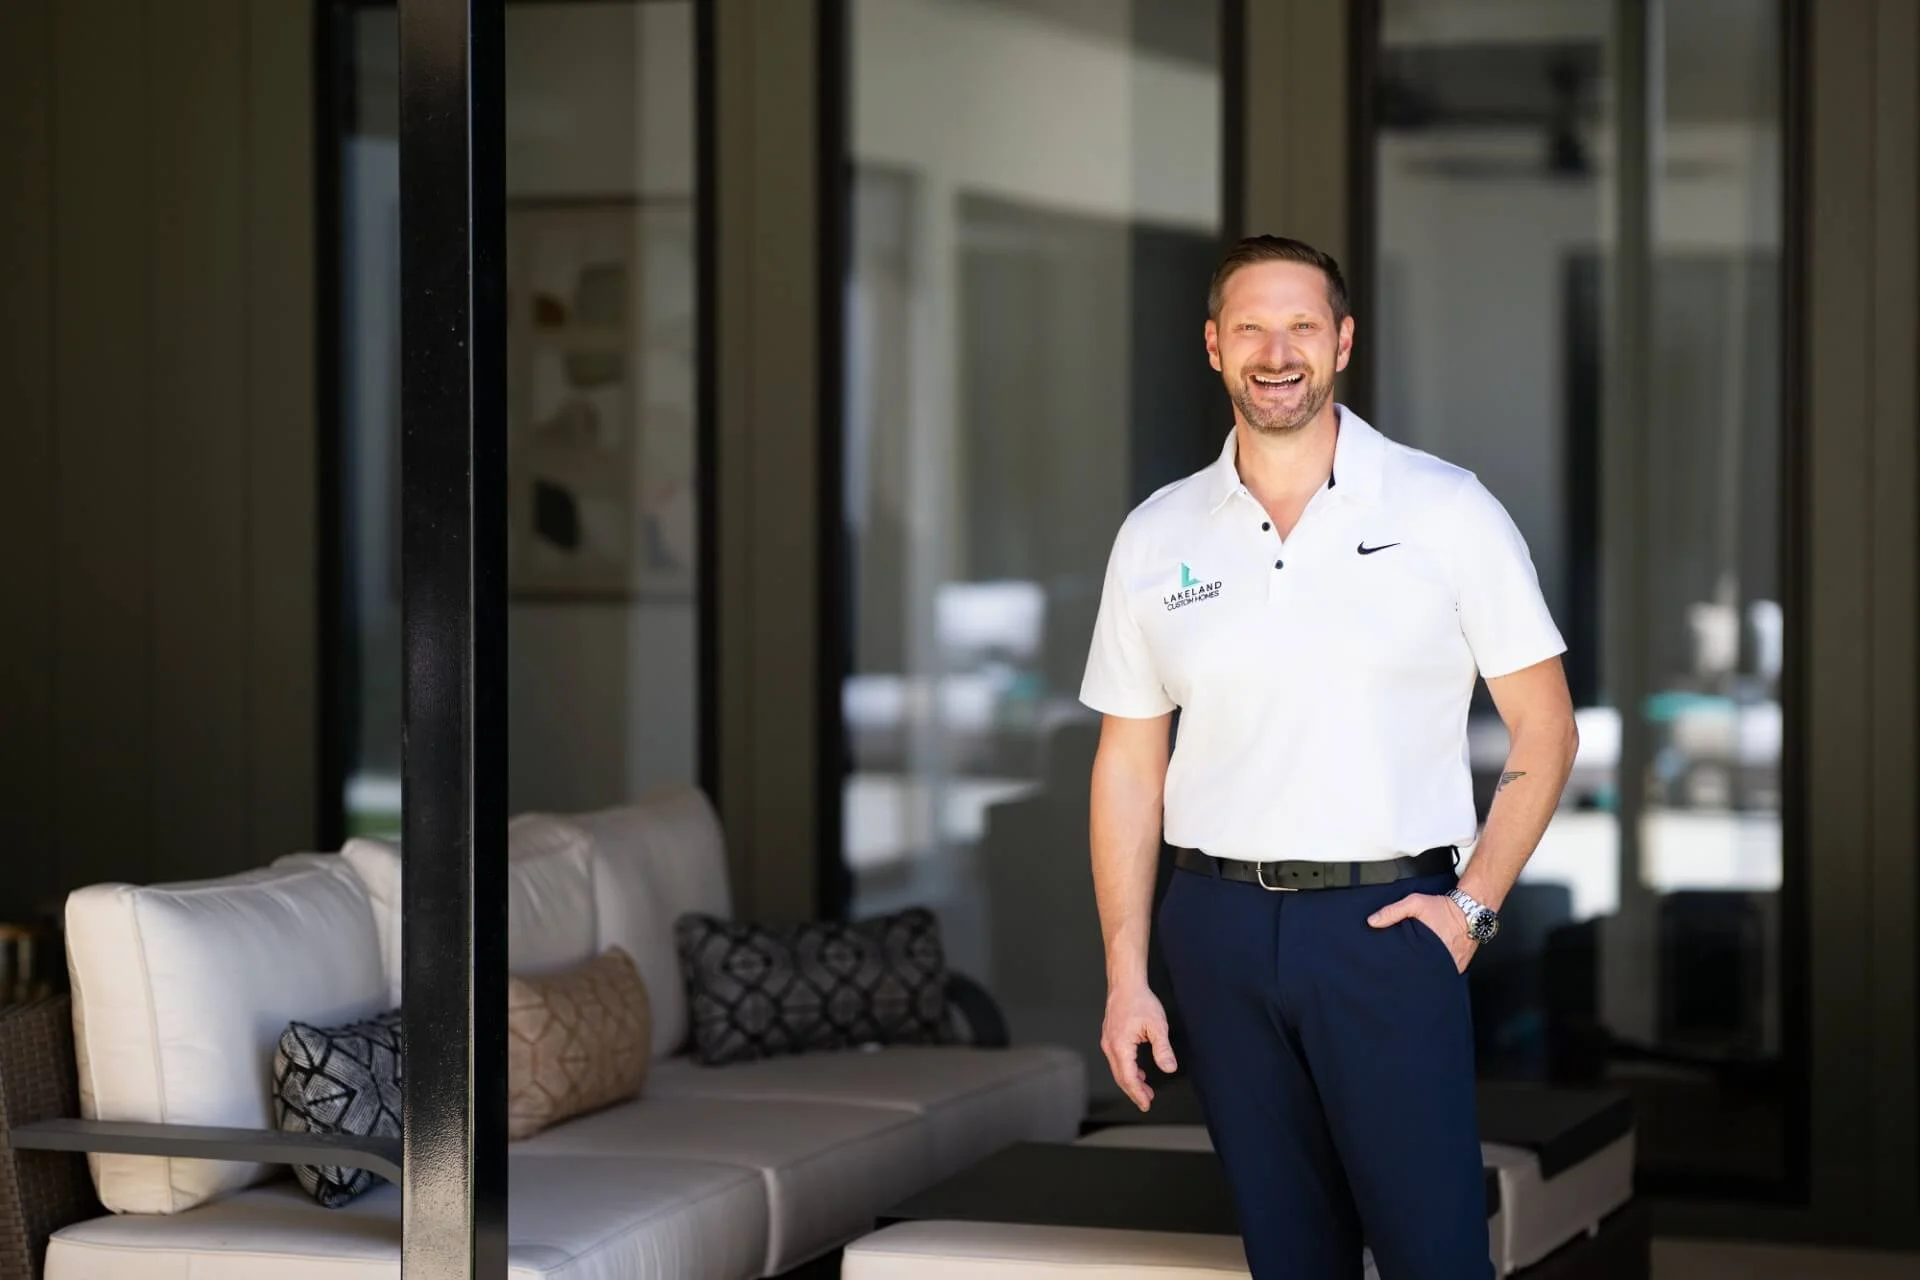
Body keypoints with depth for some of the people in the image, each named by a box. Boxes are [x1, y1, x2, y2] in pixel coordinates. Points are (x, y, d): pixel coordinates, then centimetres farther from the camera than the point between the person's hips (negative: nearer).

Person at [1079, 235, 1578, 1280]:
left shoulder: (1445, 509, 0)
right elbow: (1128, 765, 11)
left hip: (1385, 920, -3)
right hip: (1218, 927, 3)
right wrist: (1126, 976, 5)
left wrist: (1474, 906, -6)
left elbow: (1544, 729, 3)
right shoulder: (1157, 536, 8)